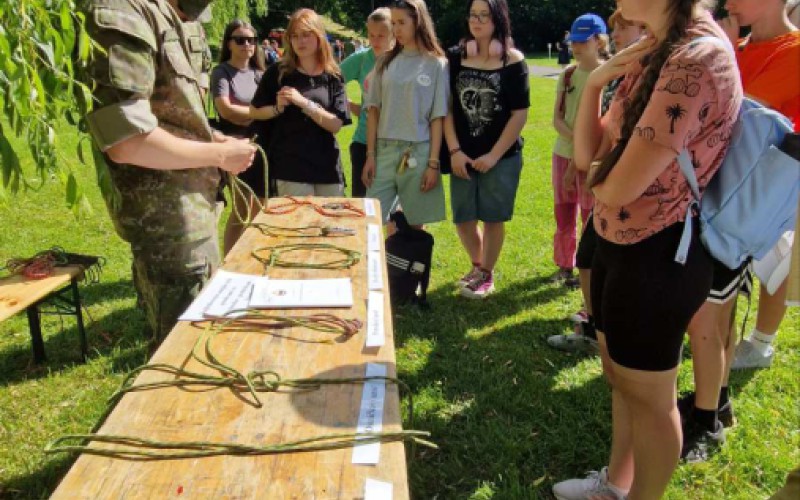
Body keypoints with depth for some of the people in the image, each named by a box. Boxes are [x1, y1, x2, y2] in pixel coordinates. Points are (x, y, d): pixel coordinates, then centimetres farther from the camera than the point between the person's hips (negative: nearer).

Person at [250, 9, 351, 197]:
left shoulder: (333, 76, 2)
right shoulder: (278, 72, 0)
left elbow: (336, 124, -6)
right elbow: (255, 112, 8)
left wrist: (303, 103, -17)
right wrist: (278, 108, -12)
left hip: (327, 165, 2)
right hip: (290, 166, -2)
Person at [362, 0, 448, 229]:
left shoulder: (436, 64, 0)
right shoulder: (385, 62, 8)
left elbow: (438, 118, -2)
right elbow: (373, 111, 8)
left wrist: (433, 163, -7)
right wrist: (370, 155, 2)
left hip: (418, 152, -2)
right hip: (385, 150, 3)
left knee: (414, 224, 6)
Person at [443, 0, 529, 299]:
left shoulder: (513, 61, -6)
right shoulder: (457, 57, 2)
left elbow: (520, 115, -7)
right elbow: (447, 108, 2)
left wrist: (494, 155, -11)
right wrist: (454, 151, -7)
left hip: (502, 157, -3)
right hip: (463, 155, 3)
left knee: (493, 218, 5)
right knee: (463, 218, 8)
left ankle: (486, 275, 25)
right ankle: (477, 266, 35)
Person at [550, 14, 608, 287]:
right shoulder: (567, 74, 6)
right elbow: (557, 118, 3)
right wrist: (575, 139, -16)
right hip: (563, 154, 5)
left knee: (591, 217, 2)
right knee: (563, 214, 12)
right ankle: (565, 265, 28)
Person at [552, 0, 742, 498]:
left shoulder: (698, 58, -24)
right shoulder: (653, 52, 6)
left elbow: (618, 187, -25)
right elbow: (587, 154, 5)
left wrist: (600, 182, -2)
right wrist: (595, 81, -8)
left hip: (659, 255, -9)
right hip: (620, 244, 10)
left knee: (648, 396, 10)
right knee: (620, 377, 24)